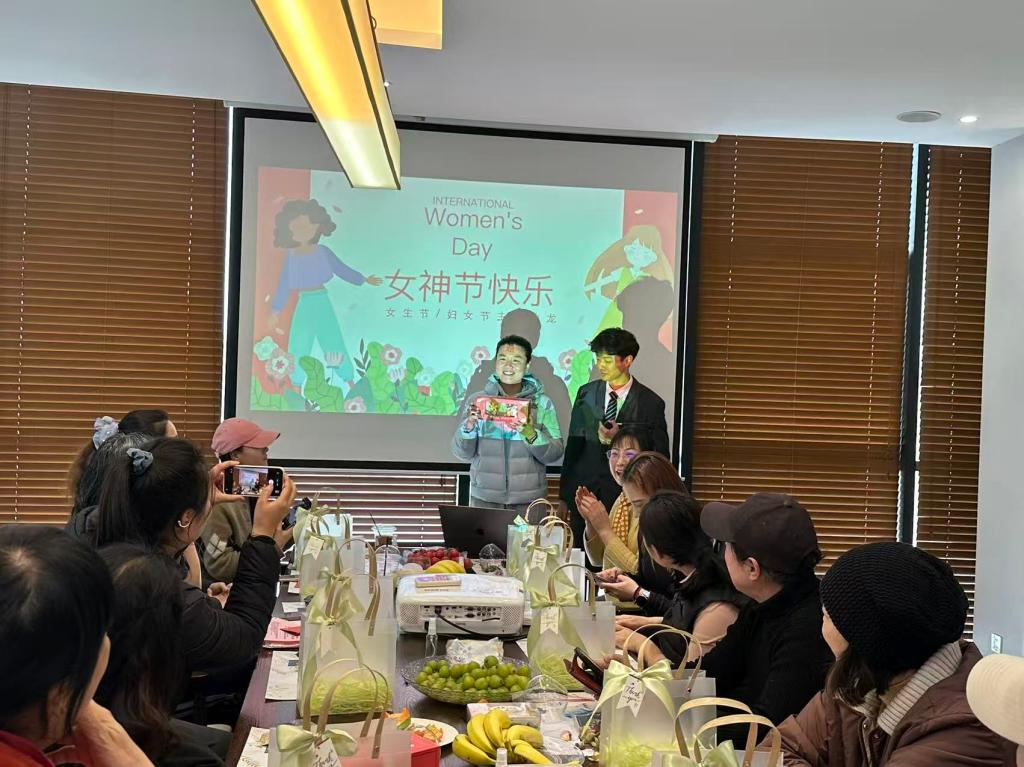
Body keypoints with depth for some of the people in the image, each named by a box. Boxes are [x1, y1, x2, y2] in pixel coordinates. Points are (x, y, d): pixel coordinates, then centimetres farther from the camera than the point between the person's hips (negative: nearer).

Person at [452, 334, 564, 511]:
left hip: (528, 501, -1)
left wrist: (530, 434, -23)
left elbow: (554, 455, -5)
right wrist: (469, 425, -17)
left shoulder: (542, 403, 0)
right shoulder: (477, 400, 2)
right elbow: (462, 453, 2)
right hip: (484, 498, 1)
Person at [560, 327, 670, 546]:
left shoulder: (651, 403, -3)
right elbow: (573, 444, 10)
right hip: (584, 489, 3)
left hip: (625, 496, -3)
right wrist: (565, 496, 8)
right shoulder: (585, 394, 7)